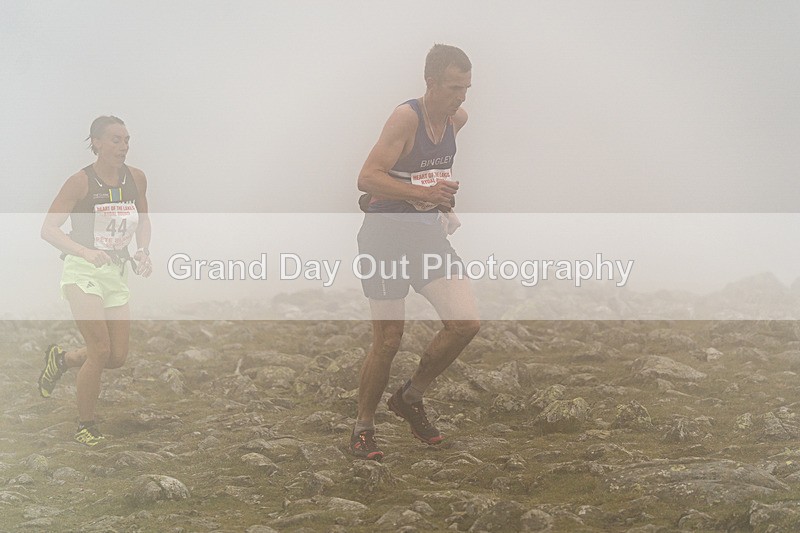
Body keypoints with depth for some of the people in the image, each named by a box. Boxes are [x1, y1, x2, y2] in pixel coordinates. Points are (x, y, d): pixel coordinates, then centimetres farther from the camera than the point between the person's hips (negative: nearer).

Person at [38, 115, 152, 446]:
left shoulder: (136, 179, 2)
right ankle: (85, 426, 3)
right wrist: (85, 252, -27)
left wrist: (143, 251, 1)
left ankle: (61, 359, 32)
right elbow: (48, 229, -13)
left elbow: (143, 222, 19)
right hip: (82, 272, -6)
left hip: (116, 273, 6)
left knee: (118, 357, 3)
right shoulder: (81, 182, -13)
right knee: (100, 350, -15)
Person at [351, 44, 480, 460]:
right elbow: (367, 178, -28)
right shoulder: (406, 118, -19)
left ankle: (411, 398, 14)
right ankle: (363, 426, 18)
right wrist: (423, 193, -36)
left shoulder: (457, 118, 4)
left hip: (428, 232, 7)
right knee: (388, 341, -2)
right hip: (386, 236, -6)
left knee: (465, 323, -7)